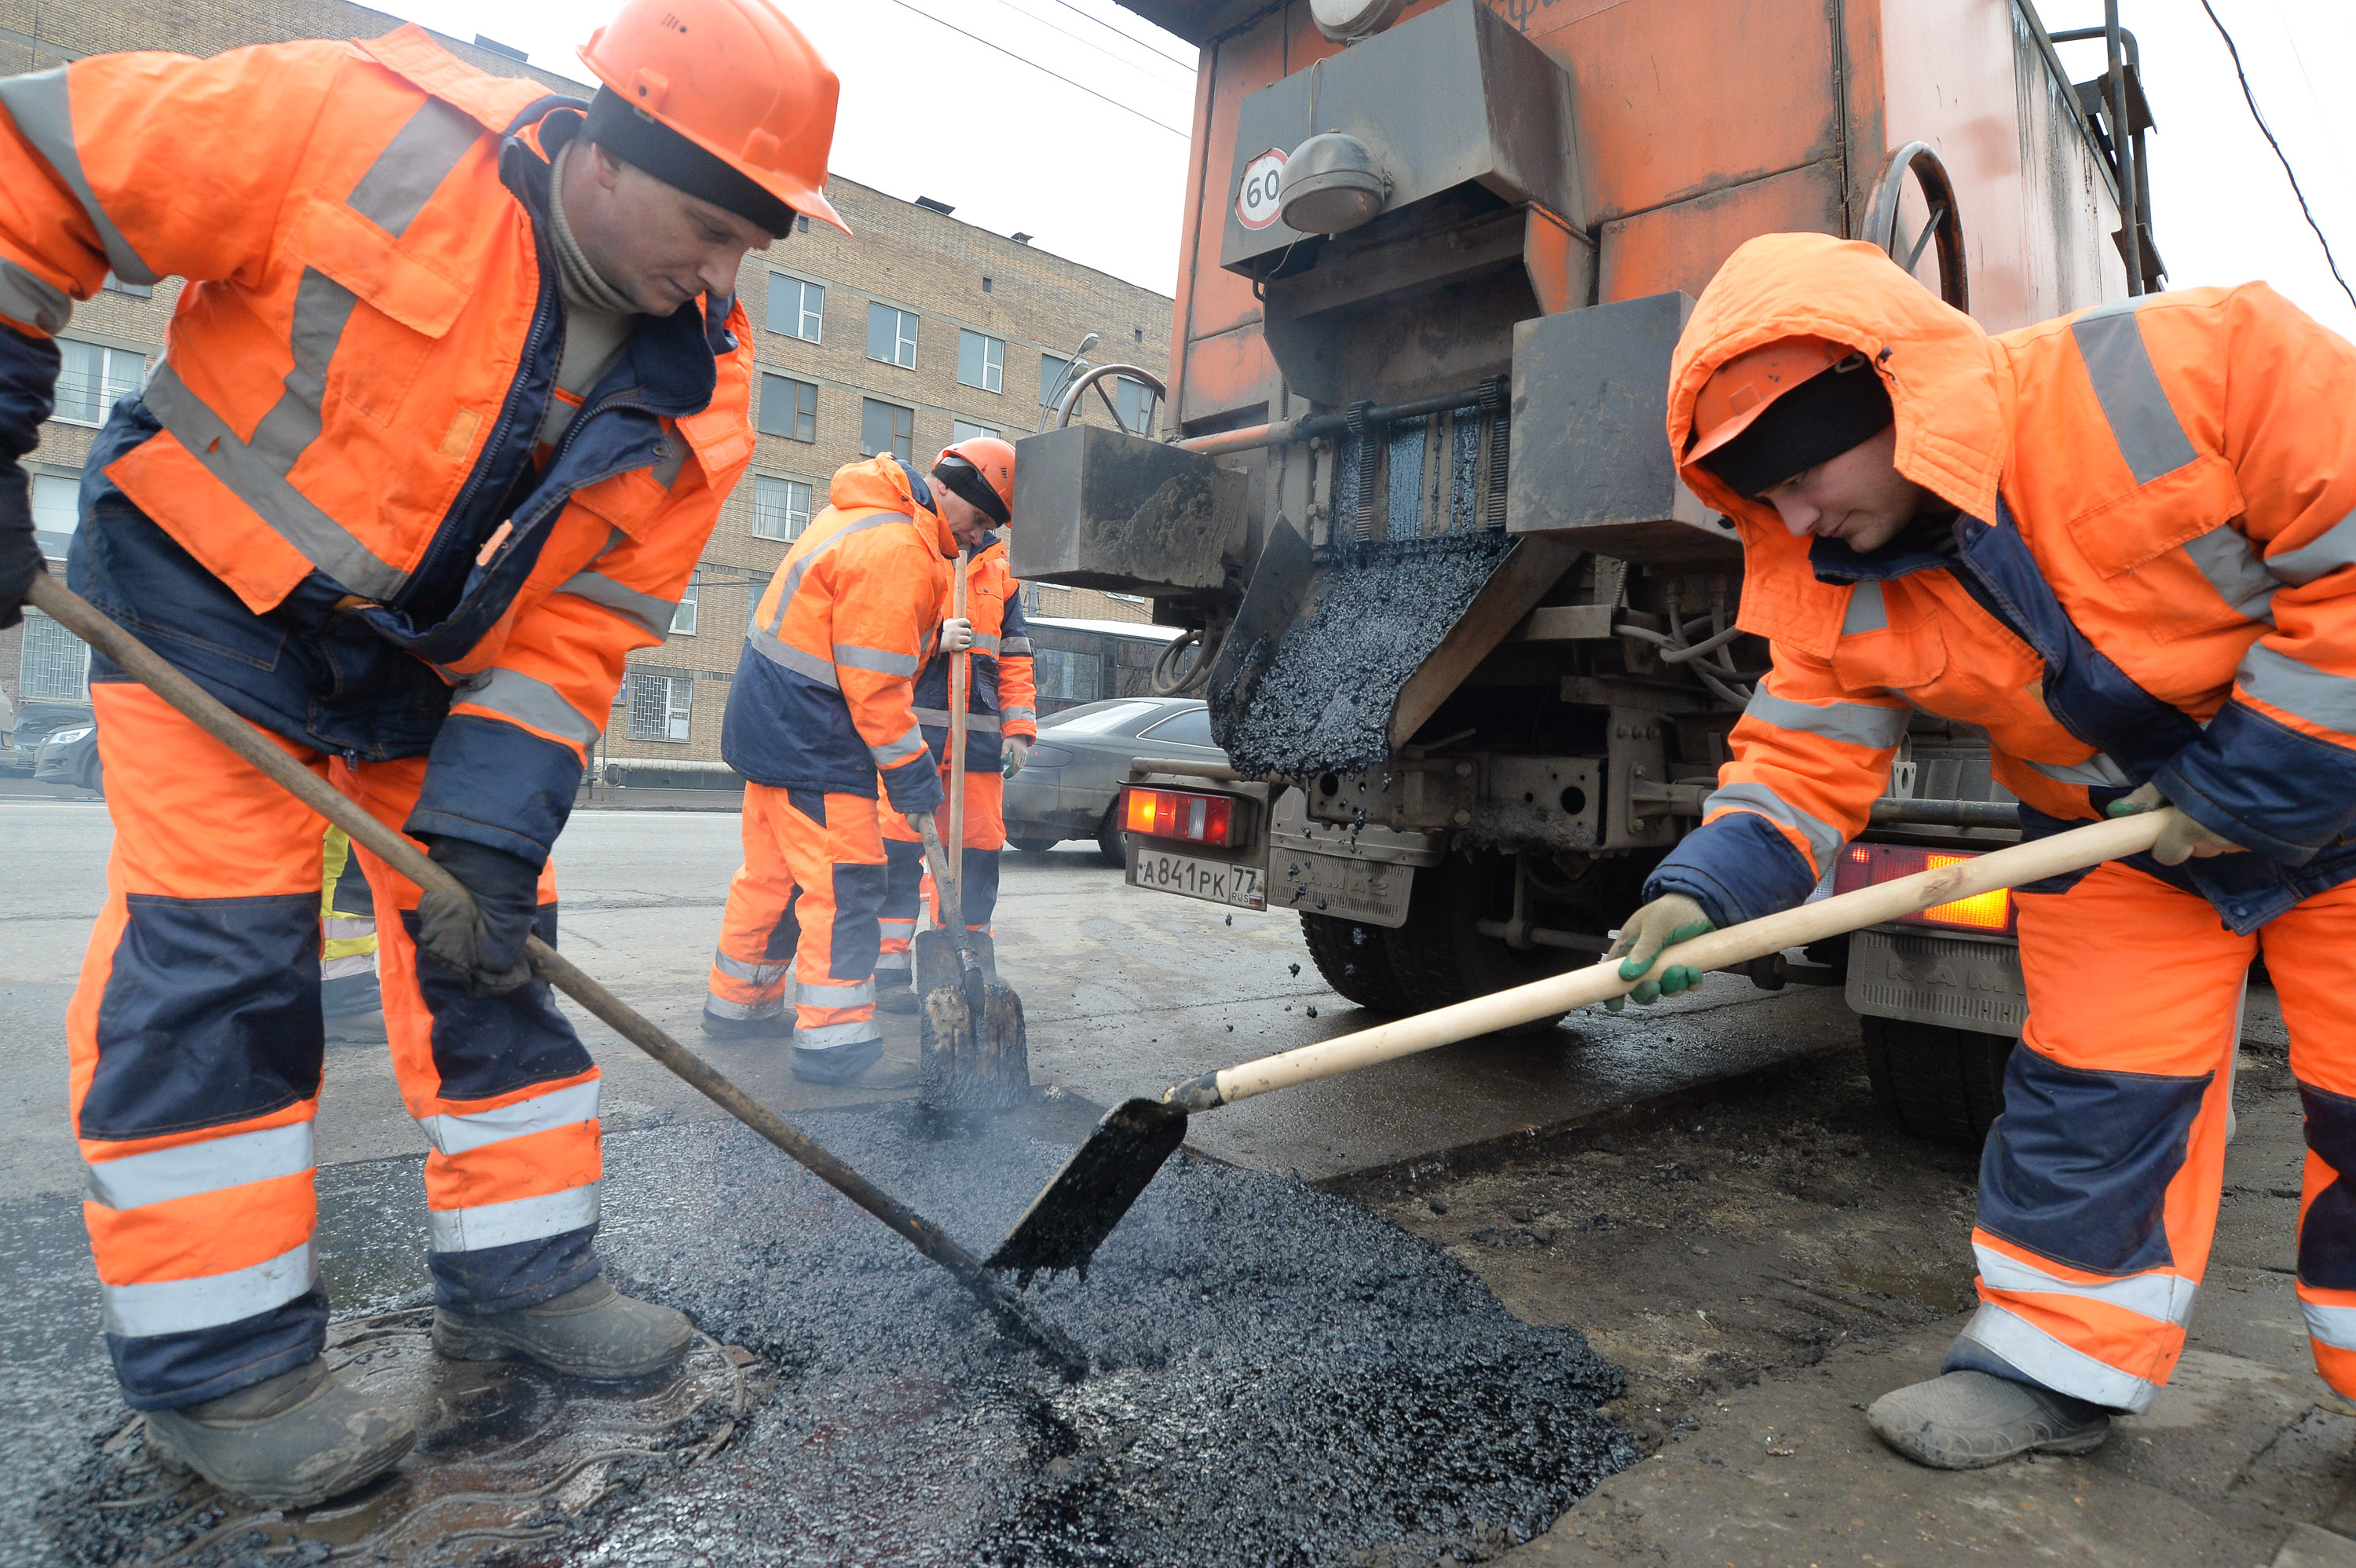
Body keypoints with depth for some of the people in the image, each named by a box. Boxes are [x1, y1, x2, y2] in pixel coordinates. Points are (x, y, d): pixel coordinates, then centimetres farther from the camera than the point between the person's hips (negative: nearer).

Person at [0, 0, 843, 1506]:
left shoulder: (700, 382, -12)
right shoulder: (356, 127, -22)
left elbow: (582, 626, -12)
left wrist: (490, 829, -18)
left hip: (433, 650, 4)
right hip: (206, 598, -3)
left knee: (489, 938, 3)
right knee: (219, 947, -8)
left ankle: (521, 1269, 17)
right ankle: (218, 1358, 5)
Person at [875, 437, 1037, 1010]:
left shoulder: (999, 569, 18)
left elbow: (1014, 658, 18)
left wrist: (1019, 727, 9)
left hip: (978, 736, 4)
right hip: (910, 727, -4)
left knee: (978, 848, 5)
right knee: (901, 845, -4)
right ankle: (890, 966, 6)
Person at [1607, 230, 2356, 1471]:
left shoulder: (2185, 369, -28)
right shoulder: (1838, 602, -15)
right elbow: (1803, 759, -14)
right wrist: (1705, 890, -31)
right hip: (2121, 856, 3)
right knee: (2087, 1094, 1)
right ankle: (2054, 1364, 17)